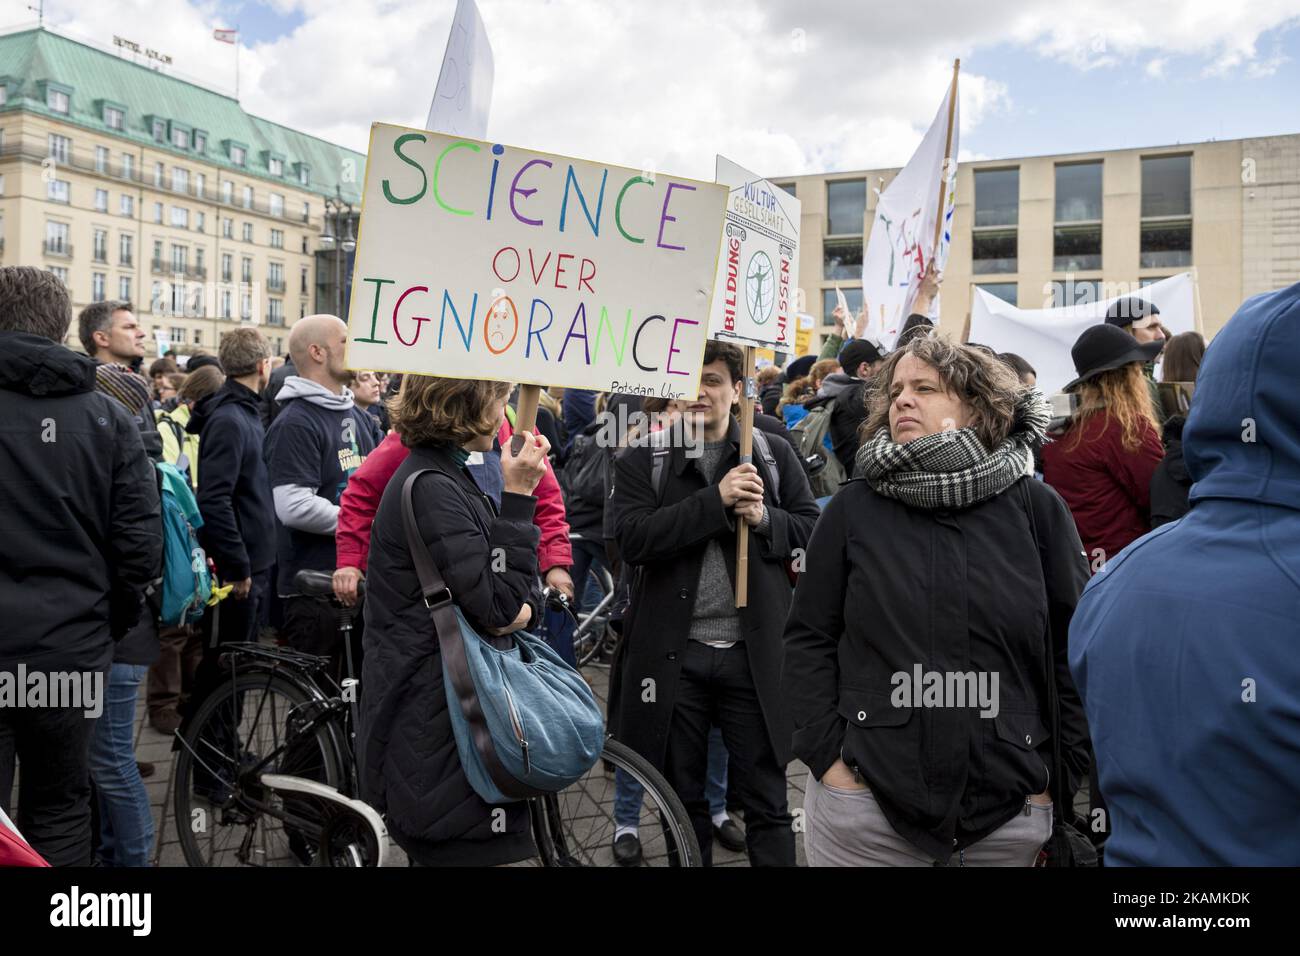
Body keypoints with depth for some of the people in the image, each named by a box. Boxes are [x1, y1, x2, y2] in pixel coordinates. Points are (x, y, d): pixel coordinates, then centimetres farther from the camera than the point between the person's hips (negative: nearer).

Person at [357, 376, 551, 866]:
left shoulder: (445, 477, 12)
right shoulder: (430, 487, -19)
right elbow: (497, 608, -21)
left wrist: (524, 606, -9)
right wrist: (517, 497, -18)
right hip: (429, 714, -10)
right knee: (463, 848, 0)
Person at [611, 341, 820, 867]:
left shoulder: (774, 455, 4)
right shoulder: (640, 462, 0)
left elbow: (812, 528, 5)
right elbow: (632, 538, -15)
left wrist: (764, 519, -15)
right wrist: (717, 500, -21)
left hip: (755, 653, 0)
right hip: (674, 654, 0)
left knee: (767, 802, 10)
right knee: (683, 801, 17)